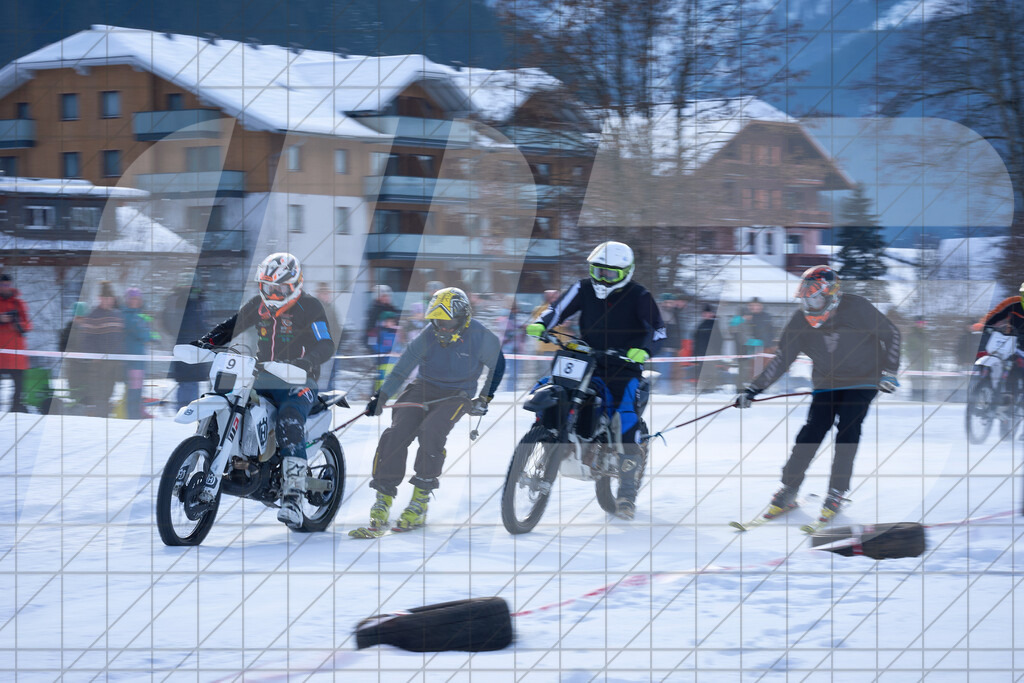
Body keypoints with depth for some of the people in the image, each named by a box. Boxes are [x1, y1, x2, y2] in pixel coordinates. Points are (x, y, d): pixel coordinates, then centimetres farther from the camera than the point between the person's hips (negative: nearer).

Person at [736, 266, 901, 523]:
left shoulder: (856, 308, -20)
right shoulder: (800, 322, -10)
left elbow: (890, 333, -10)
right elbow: (781, 359, -5)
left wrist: (889, 372, -15)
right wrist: (753, 390, -11)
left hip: (862, 380, -3)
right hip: (826, 383, 3)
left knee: (848, 430, -17)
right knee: (812, 432, -9)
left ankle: (837, 493, -7)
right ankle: (788, 492, 0)